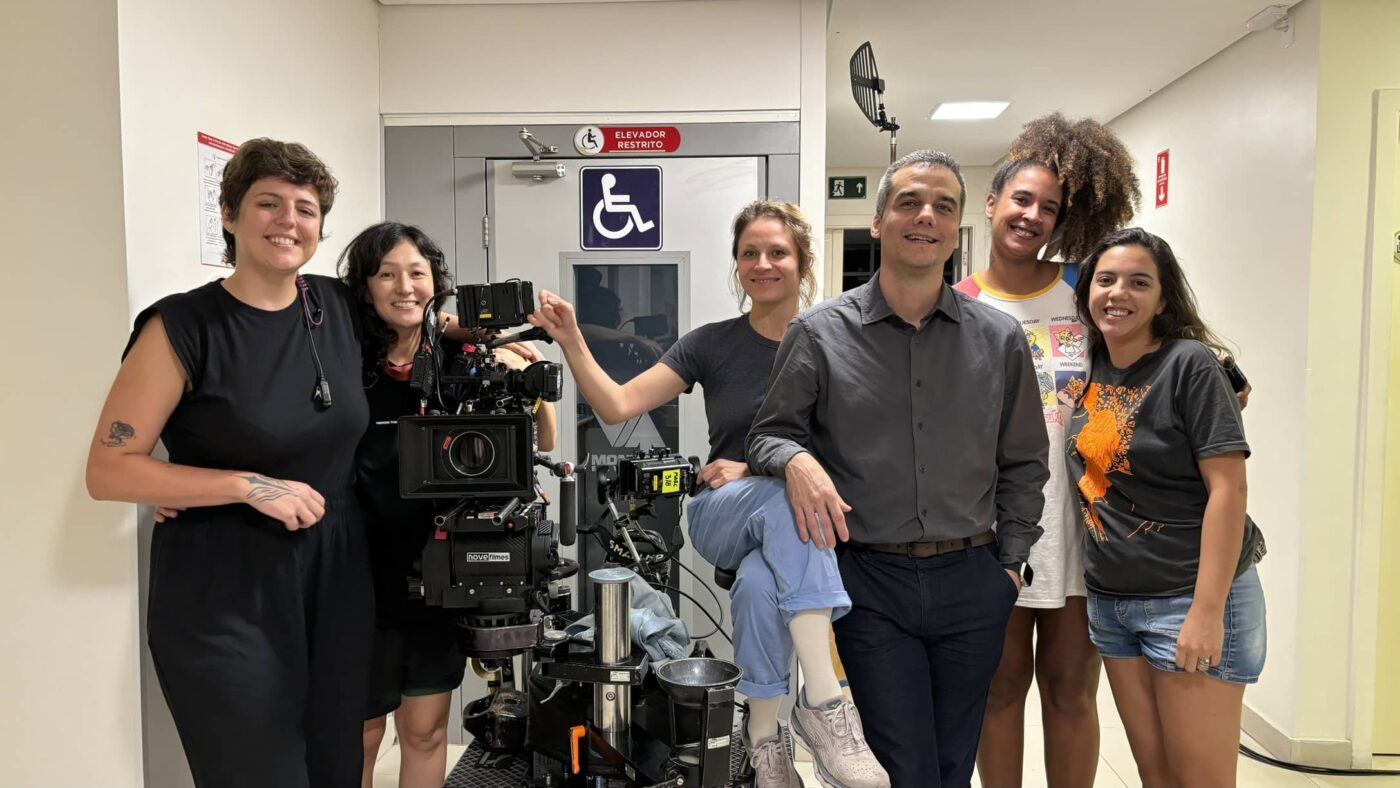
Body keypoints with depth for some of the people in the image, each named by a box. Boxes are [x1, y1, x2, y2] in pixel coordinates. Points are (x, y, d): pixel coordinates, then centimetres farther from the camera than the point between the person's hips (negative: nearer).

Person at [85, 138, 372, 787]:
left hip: (336, 582, 5)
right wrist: (249, 486, -19)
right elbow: (109, 471, -11)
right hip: (225, 599, -4)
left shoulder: (341, 307, 2)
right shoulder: (182, 327, -11)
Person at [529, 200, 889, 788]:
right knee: (788, 492, -36)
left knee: (760, 585, -36)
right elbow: (616, 405, -1)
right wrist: (570, 341, -15)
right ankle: (824, 700, -36)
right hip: (721, 519, 0)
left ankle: (763, 739, -16)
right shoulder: (713, 344, 6)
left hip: (811, 522, 0)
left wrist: (753, 470, -11)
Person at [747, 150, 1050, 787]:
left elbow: (1023, 464, 13)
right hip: (869, 582, -2)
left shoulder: (999, 339, 5)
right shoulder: (819, 334, -2)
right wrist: (795, 460, -19)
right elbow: (769, 434, 3)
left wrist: (1009, 562, 8)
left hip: (971, 584, 3)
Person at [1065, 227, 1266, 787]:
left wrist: (1207, 610, -19)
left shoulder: (1189, 364, -12)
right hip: (1110, 600, 6)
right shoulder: (1091, 369, 5)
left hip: (1189, 597, -6)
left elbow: (1228, 489, -16)